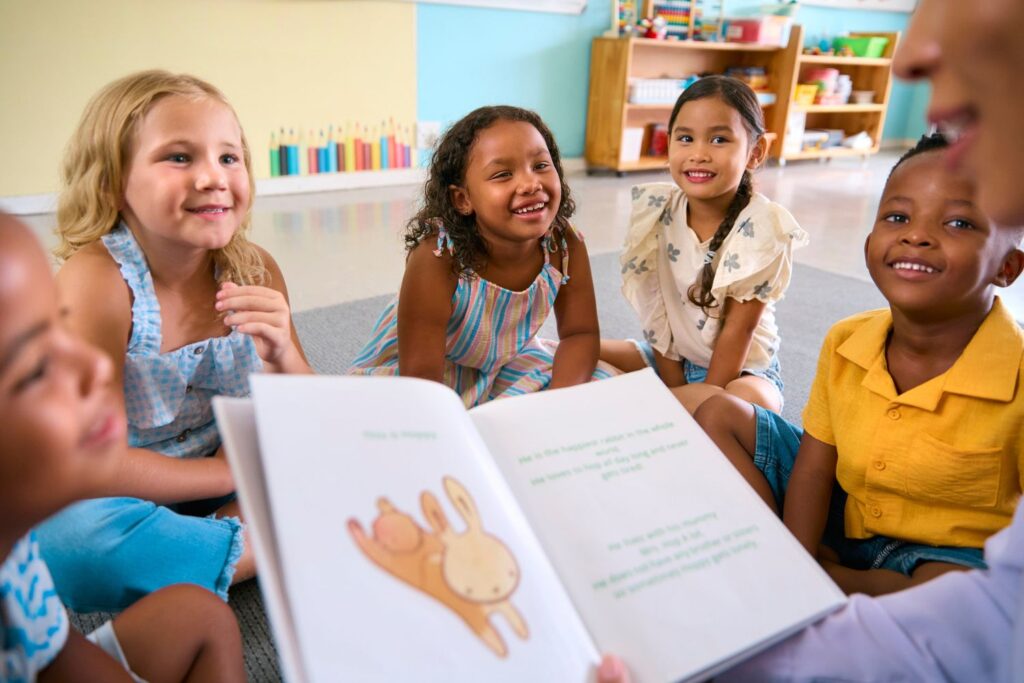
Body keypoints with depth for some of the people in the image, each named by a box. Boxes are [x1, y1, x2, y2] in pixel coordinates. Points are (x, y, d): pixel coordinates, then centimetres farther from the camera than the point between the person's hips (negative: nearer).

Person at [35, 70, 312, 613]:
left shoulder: (255, 272, -10)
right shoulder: (98, 279, -22)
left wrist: (282, 359, -25)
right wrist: (238, 473, -15)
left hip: (221, 487, 3)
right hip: (125, 500, -3)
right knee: (63, 537, -35)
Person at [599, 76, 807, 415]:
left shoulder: (762, 228, -21)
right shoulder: (656, 209, -11)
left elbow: (739, 328, -18)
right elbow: (655, 311, -9)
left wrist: (706, 398, -18)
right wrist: (674, 392, -10)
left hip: (741, 368, -3)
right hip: (669, 357, 3)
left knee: (751, 401, -36)